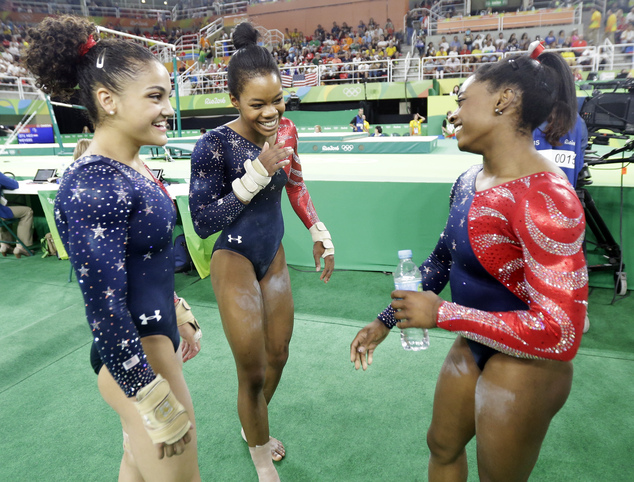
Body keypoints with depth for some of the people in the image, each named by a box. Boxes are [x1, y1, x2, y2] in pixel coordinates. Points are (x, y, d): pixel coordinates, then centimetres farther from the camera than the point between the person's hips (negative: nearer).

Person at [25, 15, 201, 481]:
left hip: (157, 333, 9)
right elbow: (104, 311, -25)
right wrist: (158, 406, -18)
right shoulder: (92, 186, -25)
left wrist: (178, 318, 21)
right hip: (133, 356, -9)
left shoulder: (134, 167, 3)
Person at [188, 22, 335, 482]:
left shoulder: (285, 130, -3)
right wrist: (258, 172, -28)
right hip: (234, 260, -6)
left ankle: (254, 428, 46)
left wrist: (320, 234, 12)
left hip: (274, 256, 6)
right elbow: (203, 222, -20)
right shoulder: (215, 146, -20)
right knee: (252, 372, 2)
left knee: (278, 356, 16)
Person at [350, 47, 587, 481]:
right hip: (471, 347, 8)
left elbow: (559, 333, -30)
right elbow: (443, 258, 10)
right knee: (442, 446, 27)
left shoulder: (544, 198, -28)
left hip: (524, 366, -7)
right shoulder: (470, 182, -1)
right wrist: (386, 321, 9)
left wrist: (441, 314, -24)